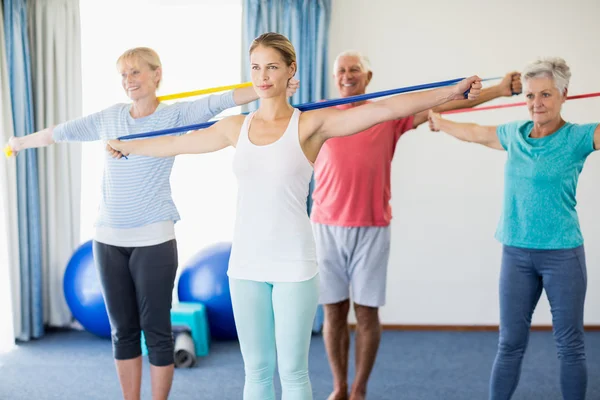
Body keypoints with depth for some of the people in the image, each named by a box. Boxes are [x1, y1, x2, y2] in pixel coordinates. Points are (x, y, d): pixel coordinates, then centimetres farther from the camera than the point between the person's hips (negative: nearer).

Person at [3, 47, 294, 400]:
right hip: (109, 239, 5)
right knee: (123, 329, 12)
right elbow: (61, 132, 23)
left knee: (156, 328, 2)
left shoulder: (175, 114, -3)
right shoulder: (109, 117, 10)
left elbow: (218, 102, -19)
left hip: (154, 239, -4)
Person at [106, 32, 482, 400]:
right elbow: (176, 143, 22)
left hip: (293, 265, -4)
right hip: (246, 264, 4)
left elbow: (386, 108, -12)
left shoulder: (311, 124, -4)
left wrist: (451, 92, -19)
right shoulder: (237, 127, 8)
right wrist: (124, 146, 33)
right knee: (256, 370, 12)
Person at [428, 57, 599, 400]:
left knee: (571, 346, 5)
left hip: (563, 255, -3)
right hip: (516, 253, 4)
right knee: (511, 343, 9)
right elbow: (474, 133, 25)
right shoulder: (515, 134, 8)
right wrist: (439, 123, 36)